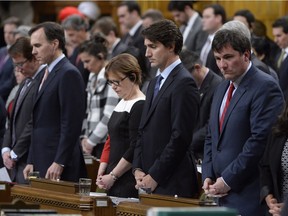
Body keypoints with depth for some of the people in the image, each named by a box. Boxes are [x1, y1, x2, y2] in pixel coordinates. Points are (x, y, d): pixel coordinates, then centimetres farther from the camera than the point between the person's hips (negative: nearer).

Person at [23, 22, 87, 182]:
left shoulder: (69, 74, -11)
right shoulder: (47, 74, 19)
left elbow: (71, 124, -17)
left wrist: (59, 163, -19)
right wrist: (32, 162, 17)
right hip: (41, 164, 9)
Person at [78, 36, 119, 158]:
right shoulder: (93, 78, 16)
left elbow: (109, 115, -15)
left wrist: (91, 140, -10)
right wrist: (84, 137, 8)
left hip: (107, 143, -8)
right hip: (93, 144, 8)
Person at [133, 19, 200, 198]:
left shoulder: (184, 84, -11)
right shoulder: (155, 83, 19)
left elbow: (180, 138, -17)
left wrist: (155, 176, -15)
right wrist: (138, 169, 6)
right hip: (150, 183, 8)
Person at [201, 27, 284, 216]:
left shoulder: (265, 87, -10)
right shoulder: (222, 89, 18)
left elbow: (260, 140, -18)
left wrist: (228, 180, -15)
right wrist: (208, 176, 7)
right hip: (223, 194, 8)